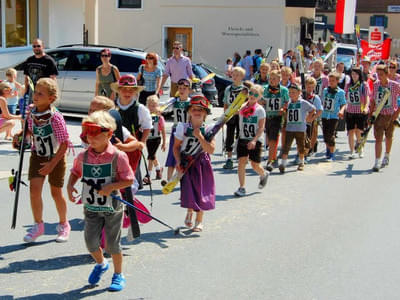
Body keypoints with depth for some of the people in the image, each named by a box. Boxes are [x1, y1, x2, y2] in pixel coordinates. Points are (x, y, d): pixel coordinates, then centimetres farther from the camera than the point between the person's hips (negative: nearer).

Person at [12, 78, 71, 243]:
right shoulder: (32, 113, -7)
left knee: (56, 192, 7)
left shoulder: (56, 117, -24)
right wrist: (20, 134, -7)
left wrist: (52, 164, -23)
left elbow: (64, 143, -21)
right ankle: (38, 225, 12)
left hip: (56, 157, -4)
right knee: (34, 188, -6)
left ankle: (63, 225, 30)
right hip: (37, 155, 4)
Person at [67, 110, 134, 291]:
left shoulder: (118, 156, -14)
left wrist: (112, 186, -24)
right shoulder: (83, 156, -1)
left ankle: (118, 275, 26)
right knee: (90, 241, 5)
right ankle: (101, 264, 37)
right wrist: (70, 186, -4)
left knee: (112, 243, 5)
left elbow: (129, 180, -10)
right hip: (91, 207, 4)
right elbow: (75, 173, 15)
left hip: (112, 207, -4)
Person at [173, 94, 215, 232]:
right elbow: (176, 146, 1)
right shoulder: (183, 127, -5)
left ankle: (199, 220, 22)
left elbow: (211, 150, -14)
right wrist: (178, 161, -12)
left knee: (201, 191, 2)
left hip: (202, 163, 1)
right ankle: (189, 211, 28)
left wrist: (200, 136, -22)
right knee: (188, 190, -7)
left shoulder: (208, 130, -5)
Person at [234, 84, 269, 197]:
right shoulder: (242, 108, 1)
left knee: (255, 165, 3)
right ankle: (242, 187, -1)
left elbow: (261, 128, -11)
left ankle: (264, 174, 37)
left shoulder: (260, 110, -7)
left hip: (255, 141, -3)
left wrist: (254, 140, -22)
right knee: (241, 162, -7)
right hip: (242, 139, 3)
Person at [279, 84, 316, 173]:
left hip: (300, 129, -2)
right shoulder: (288, 103, 7)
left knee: (301, 147, 9)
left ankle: (301, 163, 27)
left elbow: (313, 109, 10)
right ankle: (283, 163, -6)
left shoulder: (303, 103, -2)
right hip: (289, 129, 2)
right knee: (286, 146, -7)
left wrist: (308, 118, 7)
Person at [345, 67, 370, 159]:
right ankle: (352, 152, 3)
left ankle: (360, 150, 18)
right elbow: (345, 98, 13)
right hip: (350, 112, 3)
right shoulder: (348, 86, 9)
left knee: (358, 132, -1)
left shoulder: (364, 85, 0)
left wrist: (366, 107, -22)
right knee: (351, 132, -2)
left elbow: (367, 97, -7)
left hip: (361, 112, -3)